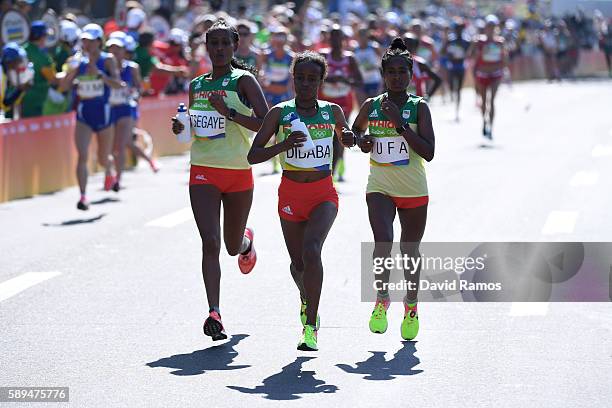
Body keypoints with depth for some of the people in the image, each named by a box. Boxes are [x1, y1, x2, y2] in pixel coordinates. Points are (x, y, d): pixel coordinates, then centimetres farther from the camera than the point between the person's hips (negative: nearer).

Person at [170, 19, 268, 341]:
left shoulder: (243, 81, -5)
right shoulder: (196, 86, 10)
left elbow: (267, 124, -13)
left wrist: (229, 112, -22)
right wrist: (181, 127, 2)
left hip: (238, 174, -2)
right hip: (203, 173, 2)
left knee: (233, 246, 14)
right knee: (210, 242, -15)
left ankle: (246, 242, 53)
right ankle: (214, 313, -19)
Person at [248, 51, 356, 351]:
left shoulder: (332, 111, 3)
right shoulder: (280, 113, -2)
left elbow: (346, 139, 24)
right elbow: (253, 155, -5)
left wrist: (350, 138, -1)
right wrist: (282, 146, -23)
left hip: (324, 194, -1)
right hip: (291, 193, 1)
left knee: (311, 250, -25)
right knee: (298, 262, 12)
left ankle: (311, 325, -21)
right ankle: (306, 299, 49)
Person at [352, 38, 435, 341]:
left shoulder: (418, 107, -7)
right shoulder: (370, 106, 2)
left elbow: (428, 152, -16)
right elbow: (354, 131, 22)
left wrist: (399, 123, -21)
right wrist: (360, 141, -1)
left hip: (414, 191, -1)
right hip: (380, 188, 1)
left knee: (409, 250, 12)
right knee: (383, 242, -21)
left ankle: (411, 306, 34)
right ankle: (382, 300, -2)